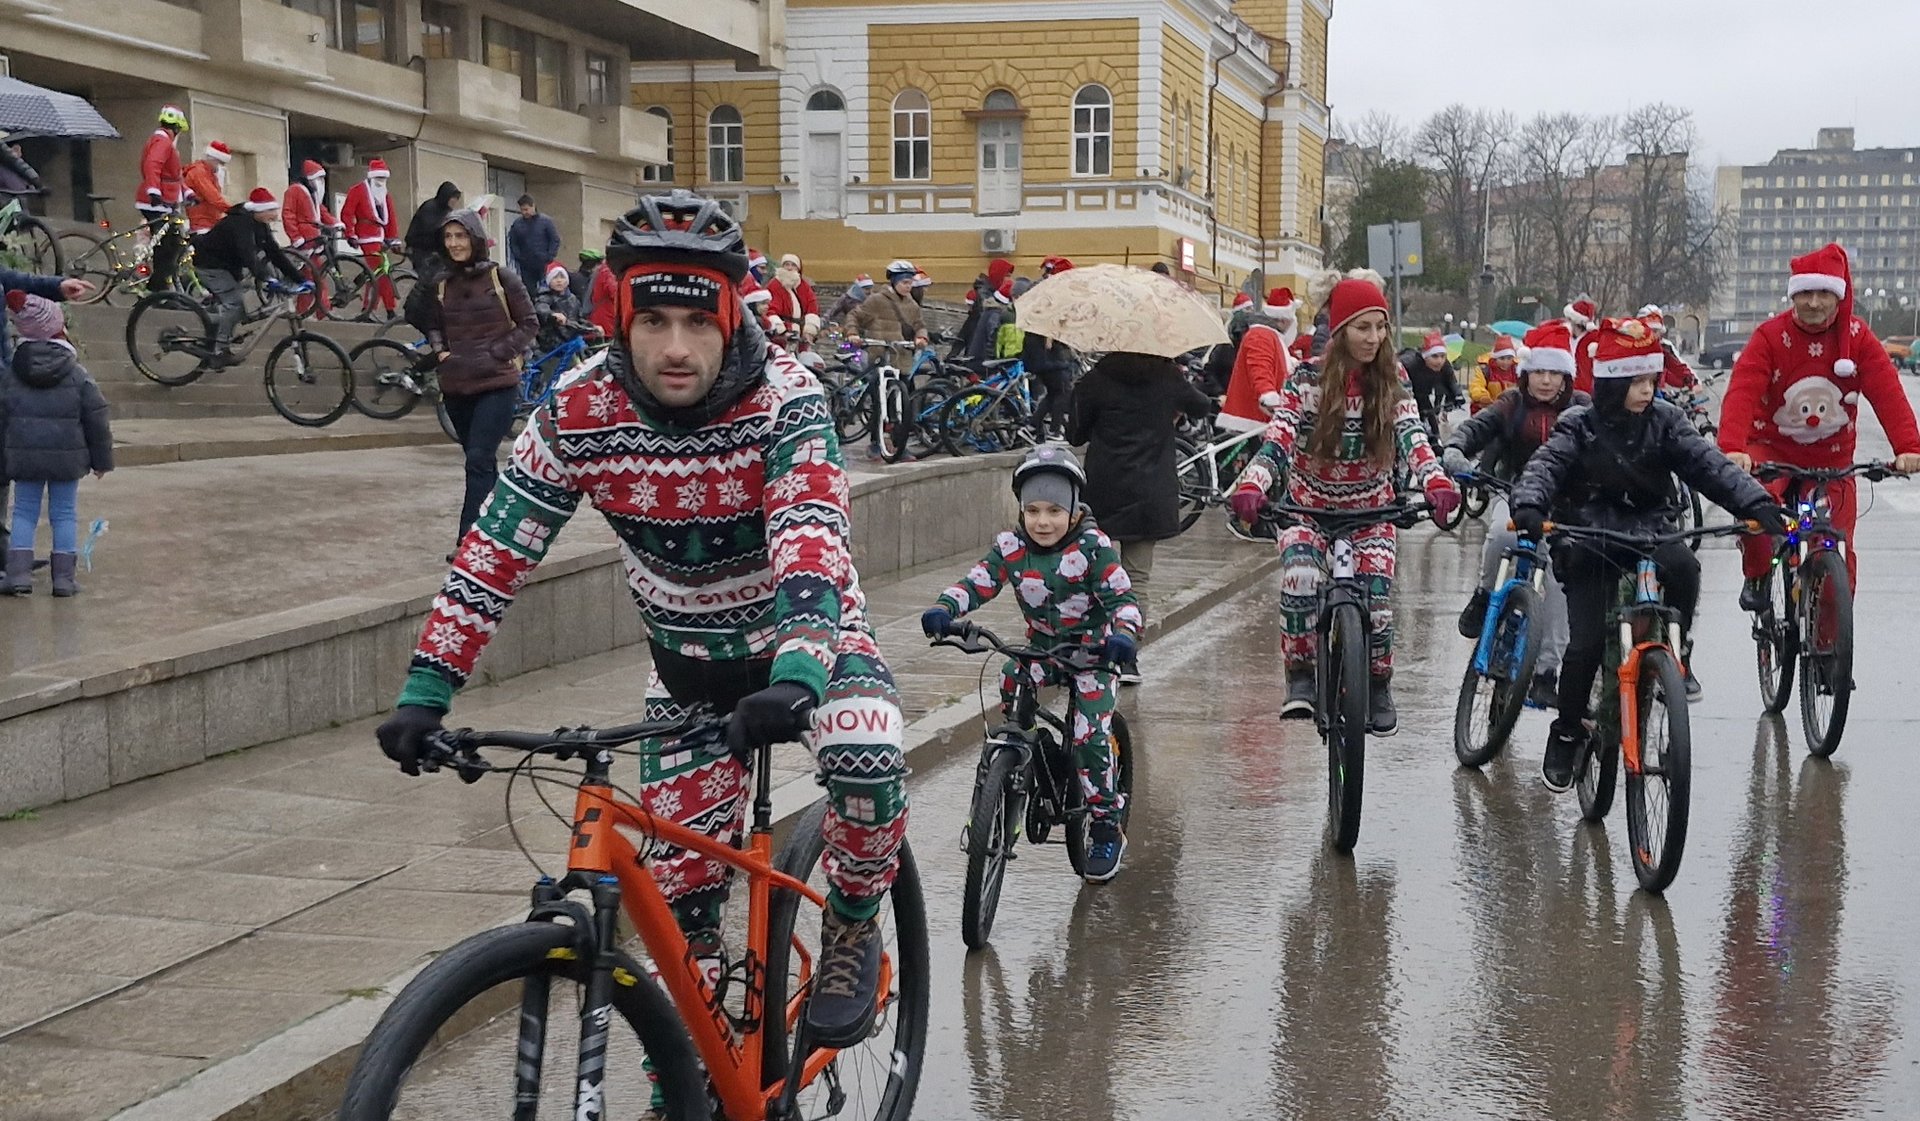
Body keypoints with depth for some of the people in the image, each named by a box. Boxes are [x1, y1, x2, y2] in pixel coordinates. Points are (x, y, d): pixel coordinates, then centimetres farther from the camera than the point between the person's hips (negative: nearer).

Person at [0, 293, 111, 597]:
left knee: (24, 511, 11)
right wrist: (102, 459, 7)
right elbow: (97, 420, -3)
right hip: (68, 456, -1)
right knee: (64, 513, 7)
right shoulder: (77, 375, -5)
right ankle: (64, 577, 6)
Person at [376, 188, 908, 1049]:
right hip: (688, 661, 3)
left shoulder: (782, 398, -27)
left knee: (866, 757, -33)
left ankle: (853, 930, -4)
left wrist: (796, 676, -56)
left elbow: (812, 540, -40)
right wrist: (426, 694, -23)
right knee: (681, 891, -1)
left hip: (807, 637, -3)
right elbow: (492, 555, -16)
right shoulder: (576, 416, -19)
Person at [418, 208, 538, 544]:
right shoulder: (442, 284, 9)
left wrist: (496, 353, -9)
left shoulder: (500, 277, -4)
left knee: (479, 459, -14)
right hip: (456, 386, 5)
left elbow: (529, 323, 0)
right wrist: (440, 351, 4)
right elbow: (433, 325, 23)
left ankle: (468, 539, -15)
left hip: (496, 383, -5)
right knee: (480, 461, 13)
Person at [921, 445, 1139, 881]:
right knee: (1009, 681, -25)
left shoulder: (1093, 546, -15)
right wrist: (943, 608, -33)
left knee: (1090, 735, -15)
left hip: (1091, 651, -4)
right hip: (1040, 647, 4)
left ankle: (1106, 830, -2)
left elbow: (1121, 596, -19)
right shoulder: (1011, 546, -6)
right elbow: (977, 583, -13)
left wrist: (1124, 633, -40)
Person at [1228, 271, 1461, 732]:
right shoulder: (1306, 382, -12)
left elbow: (1413, 438, -20)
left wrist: (1436, 482, -41)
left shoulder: (1392, 384, -6)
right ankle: (1300, 677, -13)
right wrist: (1251, 486, -44)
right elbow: (1276, 439, -23)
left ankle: (1379, 686, 10)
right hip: (1308, 507, -2)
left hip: (1370, 511, 2)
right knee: (1299, 576, -30)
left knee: (1377, 593, -16)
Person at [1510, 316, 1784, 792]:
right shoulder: (1578, 428, -4)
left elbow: (1708, 464, -8)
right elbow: (1545, 467, -19)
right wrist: (1529, 507, -42)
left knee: (1683, 566, -34)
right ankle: (1567, 734, 11)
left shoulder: (1664, 422, 2)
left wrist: (1756, 502, -24)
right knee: (1587, 642, -11)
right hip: (1590, 541, -2)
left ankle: (1678, 655, -9)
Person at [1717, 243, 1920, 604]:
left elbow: (1888, 392, -16)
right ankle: (1756, 575, -3)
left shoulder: (1857, 337, -6)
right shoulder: (1770, 336, -13)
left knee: (1840, 549, 0)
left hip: (1832, 457, 2)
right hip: (1772, 449, -2)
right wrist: (1732, 448, -43)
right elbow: (1741, 392, -26)